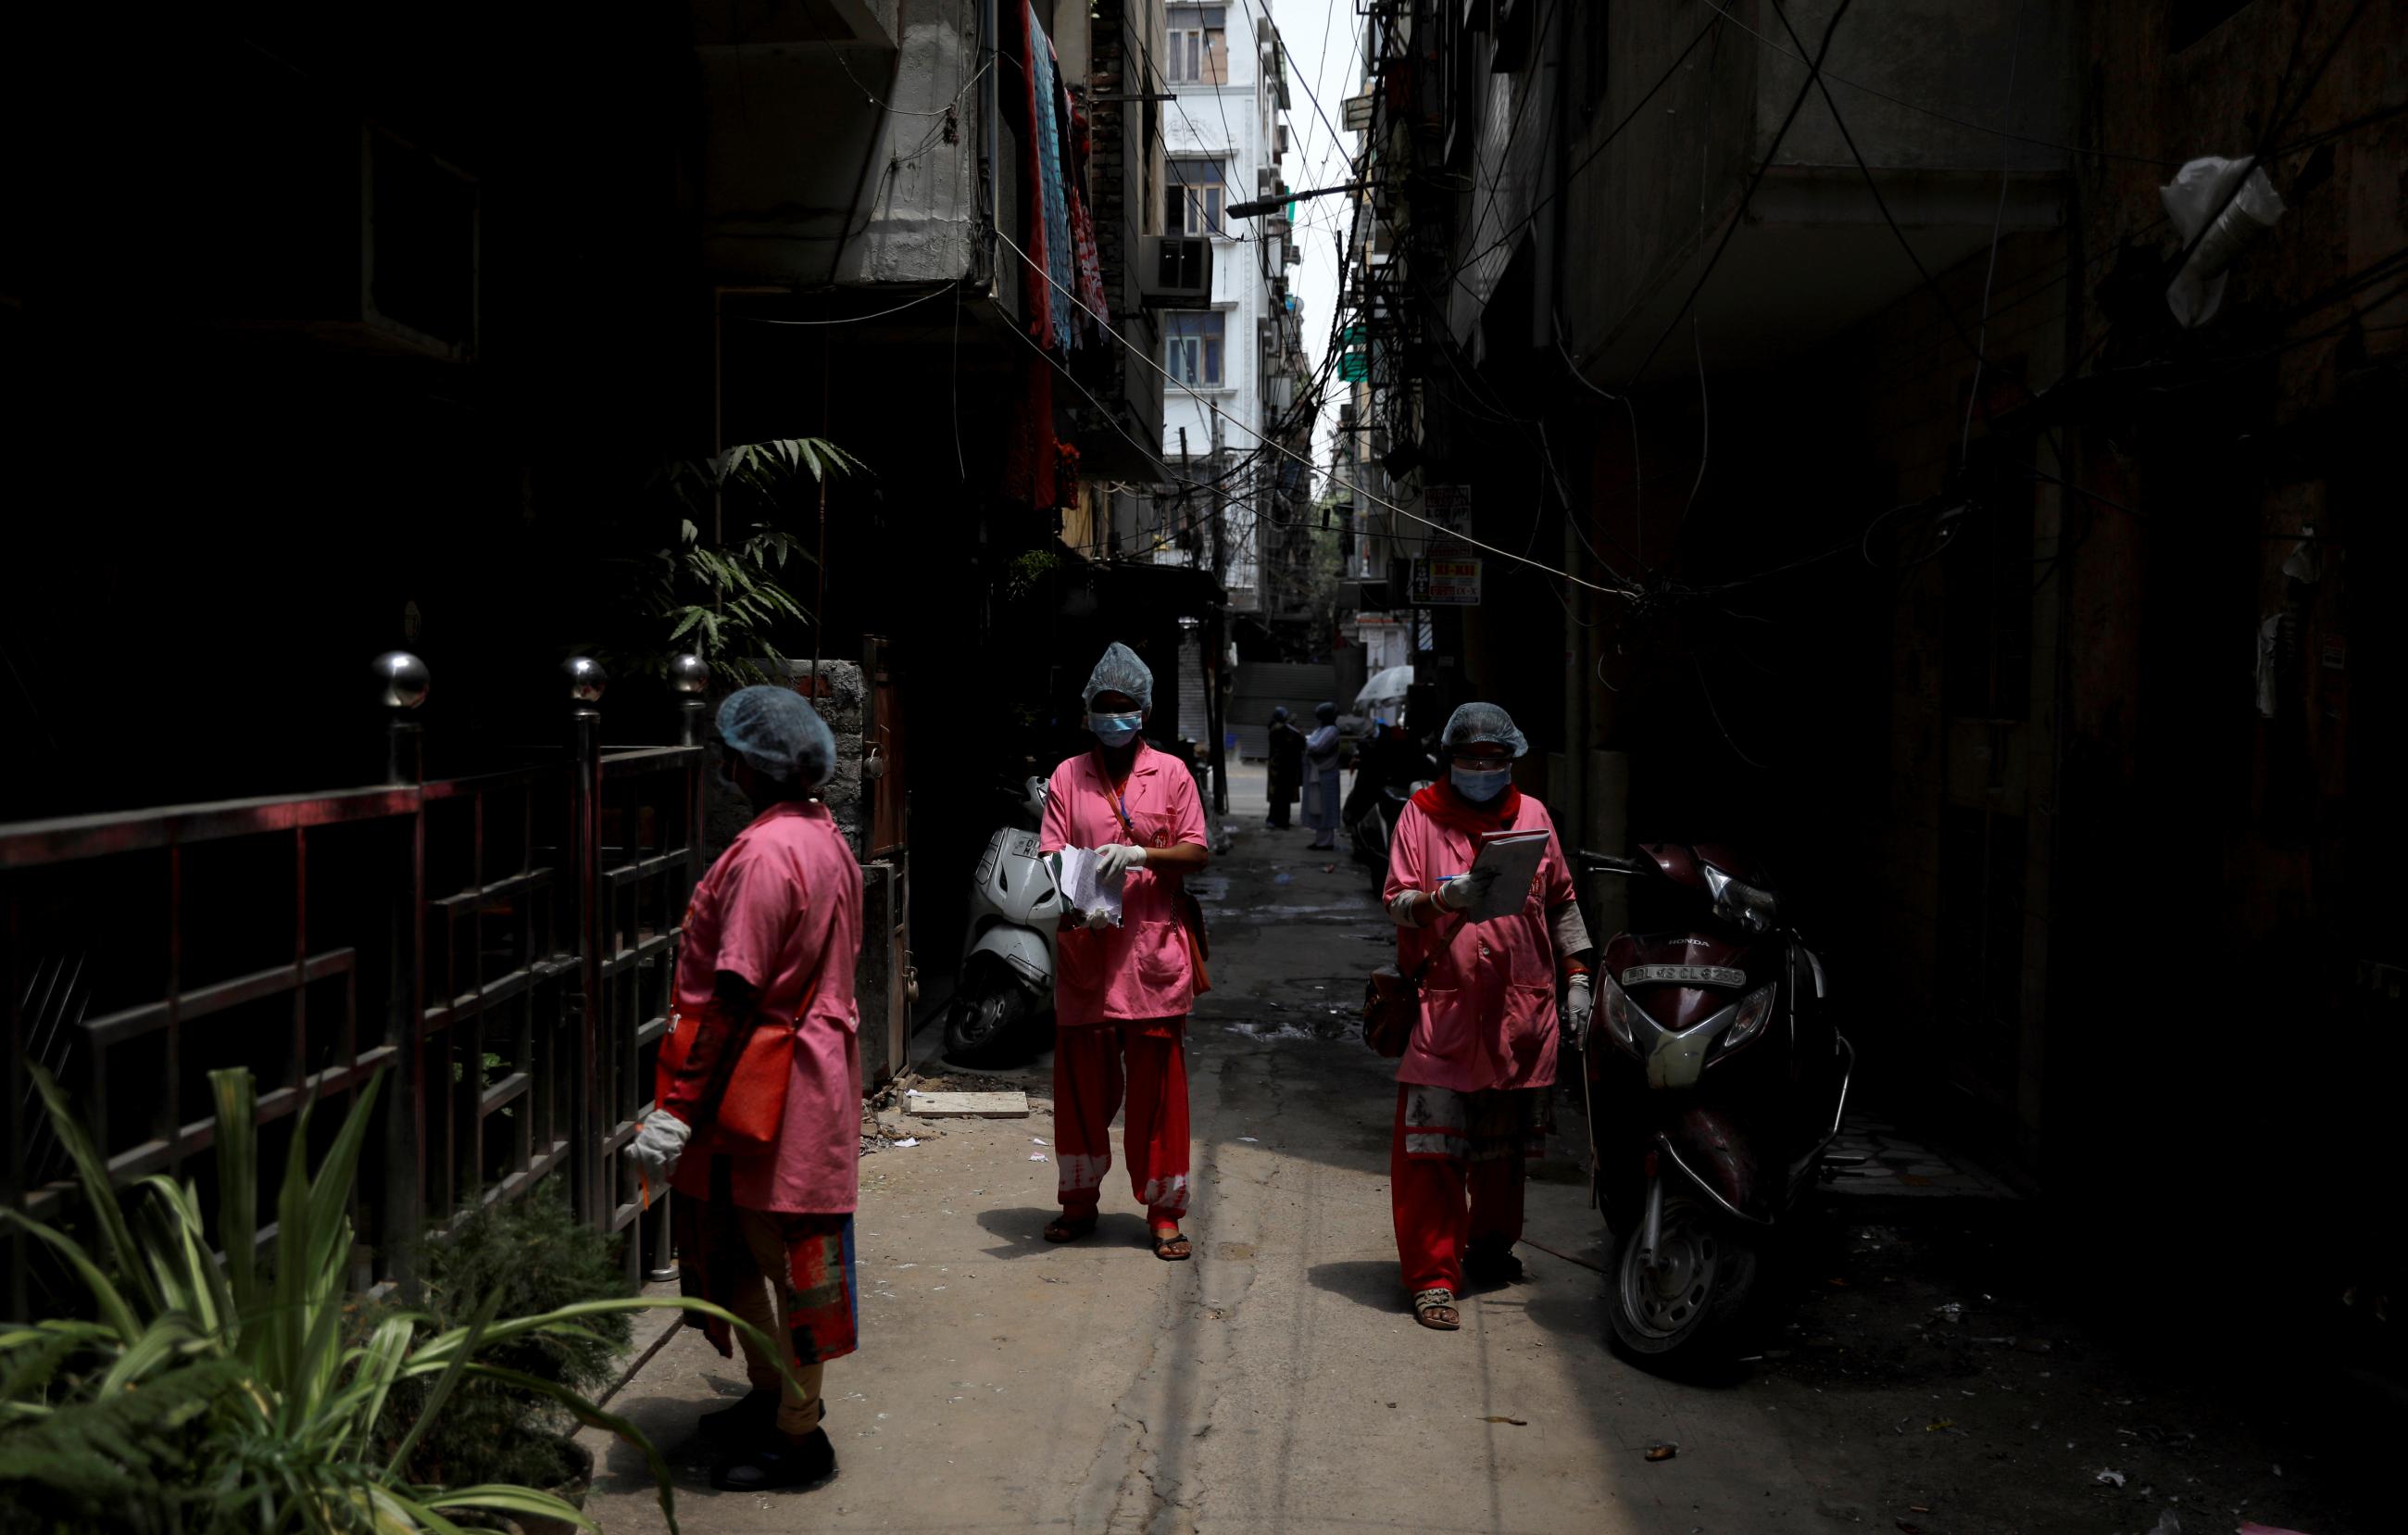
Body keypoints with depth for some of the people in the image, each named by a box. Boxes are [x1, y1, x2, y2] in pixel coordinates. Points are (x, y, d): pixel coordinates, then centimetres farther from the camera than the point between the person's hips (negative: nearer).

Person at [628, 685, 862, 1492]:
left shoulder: (765, 853, -21)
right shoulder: (826, 837, 9)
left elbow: (734, 995, -23)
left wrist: (677, 1108, -19)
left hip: (768, 1085, -10)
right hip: (817, 1060, 10)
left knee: (788, 1257, 2)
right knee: (741, 1243, 21)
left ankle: (798, 1437, 14)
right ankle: (772, 1395, 34)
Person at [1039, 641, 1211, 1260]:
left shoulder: (1170, 774, 7)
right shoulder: (1068, 776, 10)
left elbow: (1197, 851, 0)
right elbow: (1049, 857, 3)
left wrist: (1139, 855, -17)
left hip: (1153, 950, -1)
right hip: (1083, 948, 1)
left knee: (1157, 1085, 1)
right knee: (1081, 1082, 7)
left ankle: (1163, 1212, 11)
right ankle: (1079, 1202, 23)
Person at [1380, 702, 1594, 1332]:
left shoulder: (1532, 814, 12)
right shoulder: (1421, 814, 3)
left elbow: (1561, 901, 18)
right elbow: (1397, 902, -3)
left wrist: (1577, 979, 12)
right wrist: (1444, 899, -23)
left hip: (1520, 1009, 4)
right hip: (1443, 1004, -3)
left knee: (1504, 1144, 14)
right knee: (1431, 1146, -7)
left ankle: (1491, 1246, 32)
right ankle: (1433, 1275, 0)